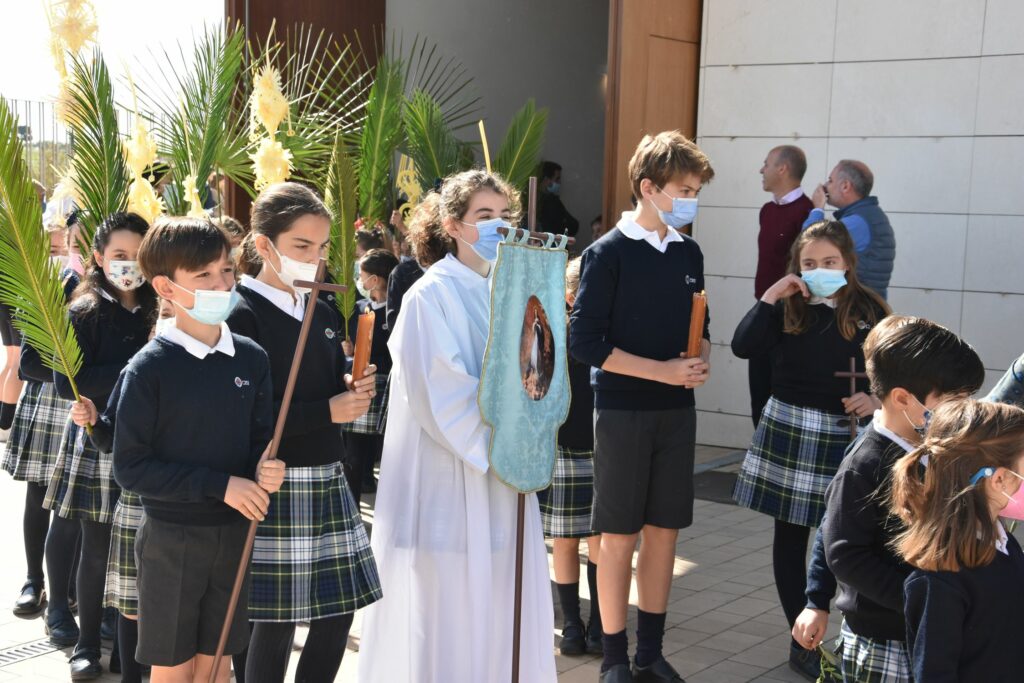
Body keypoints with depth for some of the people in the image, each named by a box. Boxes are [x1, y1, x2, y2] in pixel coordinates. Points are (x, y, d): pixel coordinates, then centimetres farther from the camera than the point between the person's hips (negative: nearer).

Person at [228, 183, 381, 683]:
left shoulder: (324, 313, 12)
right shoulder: (243, 316, -11)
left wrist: (354, 393, -3)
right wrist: (329, 411, -17)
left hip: (328, 479, 7)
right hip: (275, 487, -7)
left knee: (338, 612, 9)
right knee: (275, 621, 0)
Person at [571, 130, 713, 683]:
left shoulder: (689, 253, 8)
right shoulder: (608, 253, -10)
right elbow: (585, 342, -14)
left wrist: (700, 359, -6)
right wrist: (662, 371, -18)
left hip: (677, 411, 5)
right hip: (623, 411, -5)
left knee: (663, 529, 10)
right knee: (619, 534, 3)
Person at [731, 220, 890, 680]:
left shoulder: (869, 311, 0)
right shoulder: (786, 309, 0)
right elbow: (743, 347, -13)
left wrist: (875, 399, -13)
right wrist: (770, 296, -15)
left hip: (848, 434, -1)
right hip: (788, 430, 1)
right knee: (791, 535, 8)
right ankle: (802, 642, 21)